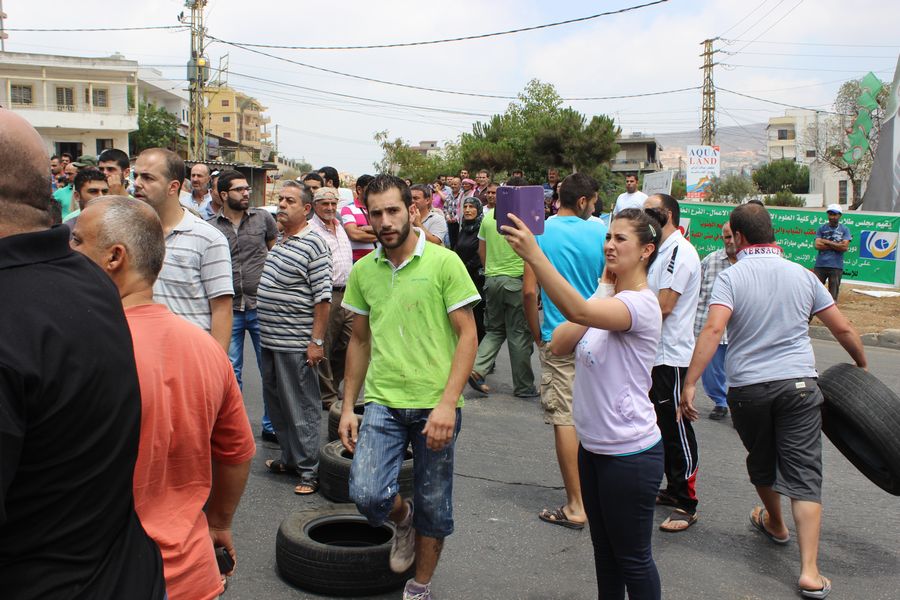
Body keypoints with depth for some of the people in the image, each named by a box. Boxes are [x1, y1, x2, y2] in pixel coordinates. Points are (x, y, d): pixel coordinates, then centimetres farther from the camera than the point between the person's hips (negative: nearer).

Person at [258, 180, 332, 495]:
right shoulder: (280, 241, 14)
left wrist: (316, 340, -18)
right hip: (270, 340, 9)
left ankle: (309, 469, 10)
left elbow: (322, 297, -16)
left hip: (296, 344, -9)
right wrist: (266, 331, 20)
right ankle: (289, 458, 30)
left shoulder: (314, 244, -13)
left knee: (301, 409, 0)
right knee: (276, 404, 17)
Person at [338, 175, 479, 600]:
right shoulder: (363, 271, 6)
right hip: (382, 403, 3)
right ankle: (403, 519, 23)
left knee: (433, 505, 9)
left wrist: (447, 404, -17)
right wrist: (347, 406, 11)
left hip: (436, 405, -2)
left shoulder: (444, 263, -7)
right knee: (367, 494, -13)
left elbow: (467, 335, -8)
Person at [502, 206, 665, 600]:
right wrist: (603, 290, -6)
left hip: (629, 452, -8)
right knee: (605, 551, 23)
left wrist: (533, 255, -48)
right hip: (594, 446, 9)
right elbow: (559, 345, -2)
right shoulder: (607, 300, 9)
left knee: (632, 559, 9)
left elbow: (578, 311, -39)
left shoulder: (641, 304, -19)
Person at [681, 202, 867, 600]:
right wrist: (862, 365, 26)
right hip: (798, 383, 1)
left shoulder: (731, 277, -6)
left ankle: (774, 523, 47)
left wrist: (690, 384, -23)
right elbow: (843, 329, 9)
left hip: (747, 387, -1)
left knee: (761, 462, 22)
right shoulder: (802, 275, 5)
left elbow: (713, 329, -21)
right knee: (804, 474, 1)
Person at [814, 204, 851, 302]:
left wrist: (826, 242, -6)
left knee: (833, 294, 2)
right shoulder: (821, 229, 9)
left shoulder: (844, 229, 5)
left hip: (836, 266, -1)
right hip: (820, 265, 1)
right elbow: (817, 245, -5)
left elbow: (845, 247, -9)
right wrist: (836, 245, -7)